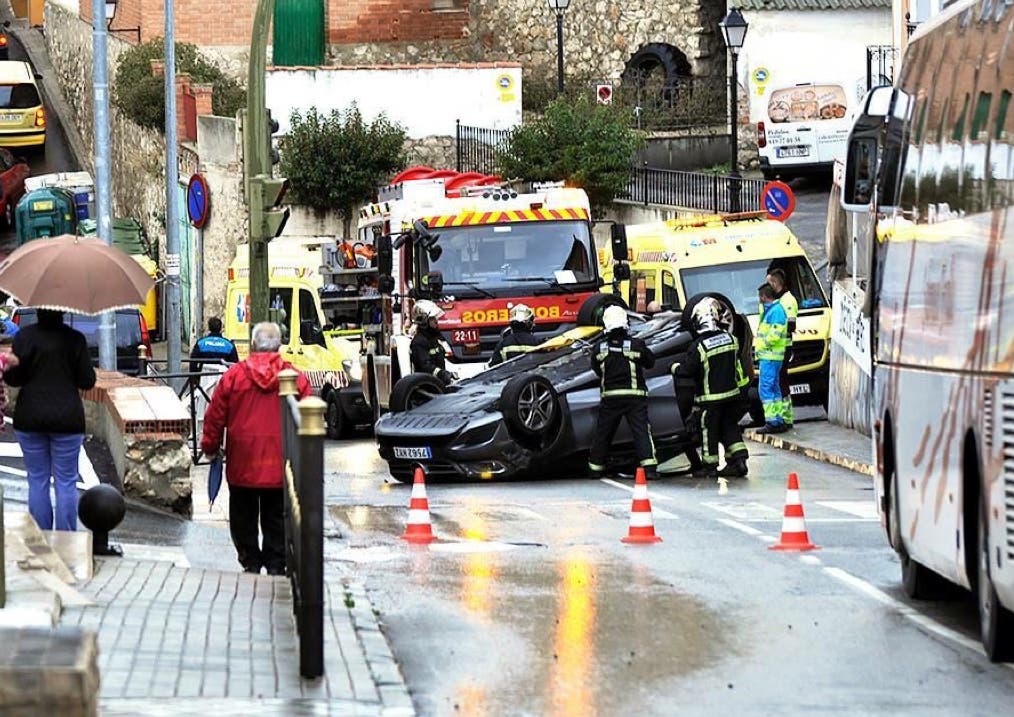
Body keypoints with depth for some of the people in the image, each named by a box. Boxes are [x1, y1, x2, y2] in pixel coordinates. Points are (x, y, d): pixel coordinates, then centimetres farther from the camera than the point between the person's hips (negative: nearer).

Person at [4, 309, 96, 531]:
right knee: (66, 481, 5)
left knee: (37, 480, 8)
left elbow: (13, 377, -7)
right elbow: (87, 381, -1)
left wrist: (6, 369, 12)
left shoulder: (24, 336, -7)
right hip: (67, 418, -1)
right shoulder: (74, 339, -6)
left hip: (30, 418, 1)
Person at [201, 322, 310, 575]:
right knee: (276, 518, 10)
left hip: (242, 463, -1)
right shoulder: (295, 378, -3)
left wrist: (210, 446, 15)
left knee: (244, 518, 13)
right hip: (280, 466, 1)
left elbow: (215, 416, 1)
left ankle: (250, 561, 13)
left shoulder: (234, 375, -4)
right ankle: (276, 565, 10)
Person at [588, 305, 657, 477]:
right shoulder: (636, 345, -9)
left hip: (610, 397, 2)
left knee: (603, 432, 13)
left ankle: (595, 467, 21)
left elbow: (596, 370, 11)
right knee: (641, 430, -4)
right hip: (634, 396, -2)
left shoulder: (600, 349, -3)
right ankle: (648, 465, -17)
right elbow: (650, 362, 7)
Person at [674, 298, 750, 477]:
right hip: (732, 393, 5)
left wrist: (675, 368, 5)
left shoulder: (699, 346, -20)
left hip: (710, 397, -5)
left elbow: (686, 370, -15)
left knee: (709, 430, 7)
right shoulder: (730, 338, -3)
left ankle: (710, 465, 14)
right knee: (730, 426, 16)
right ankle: (739, 459, 10)